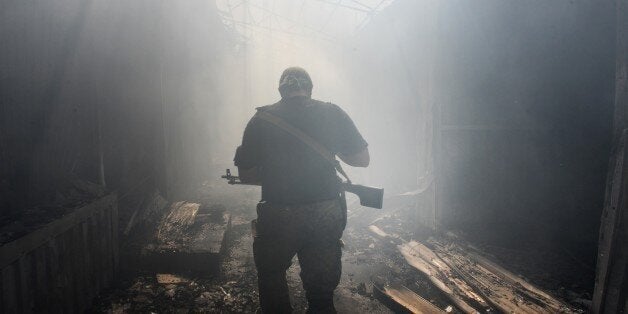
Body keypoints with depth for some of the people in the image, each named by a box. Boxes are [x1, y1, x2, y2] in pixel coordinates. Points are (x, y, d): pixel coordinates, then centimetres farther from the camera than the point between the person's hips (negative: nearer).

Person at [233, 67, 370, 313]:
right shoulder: (333, 114, -1)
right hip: (327, 216, 2)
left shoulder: (261, 120, -2)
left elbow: (245, 175, 1)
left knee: (271, 277, 24)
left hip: (278, 217, -1)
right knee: (322, 293, 17)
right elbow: (362, 159, 4)